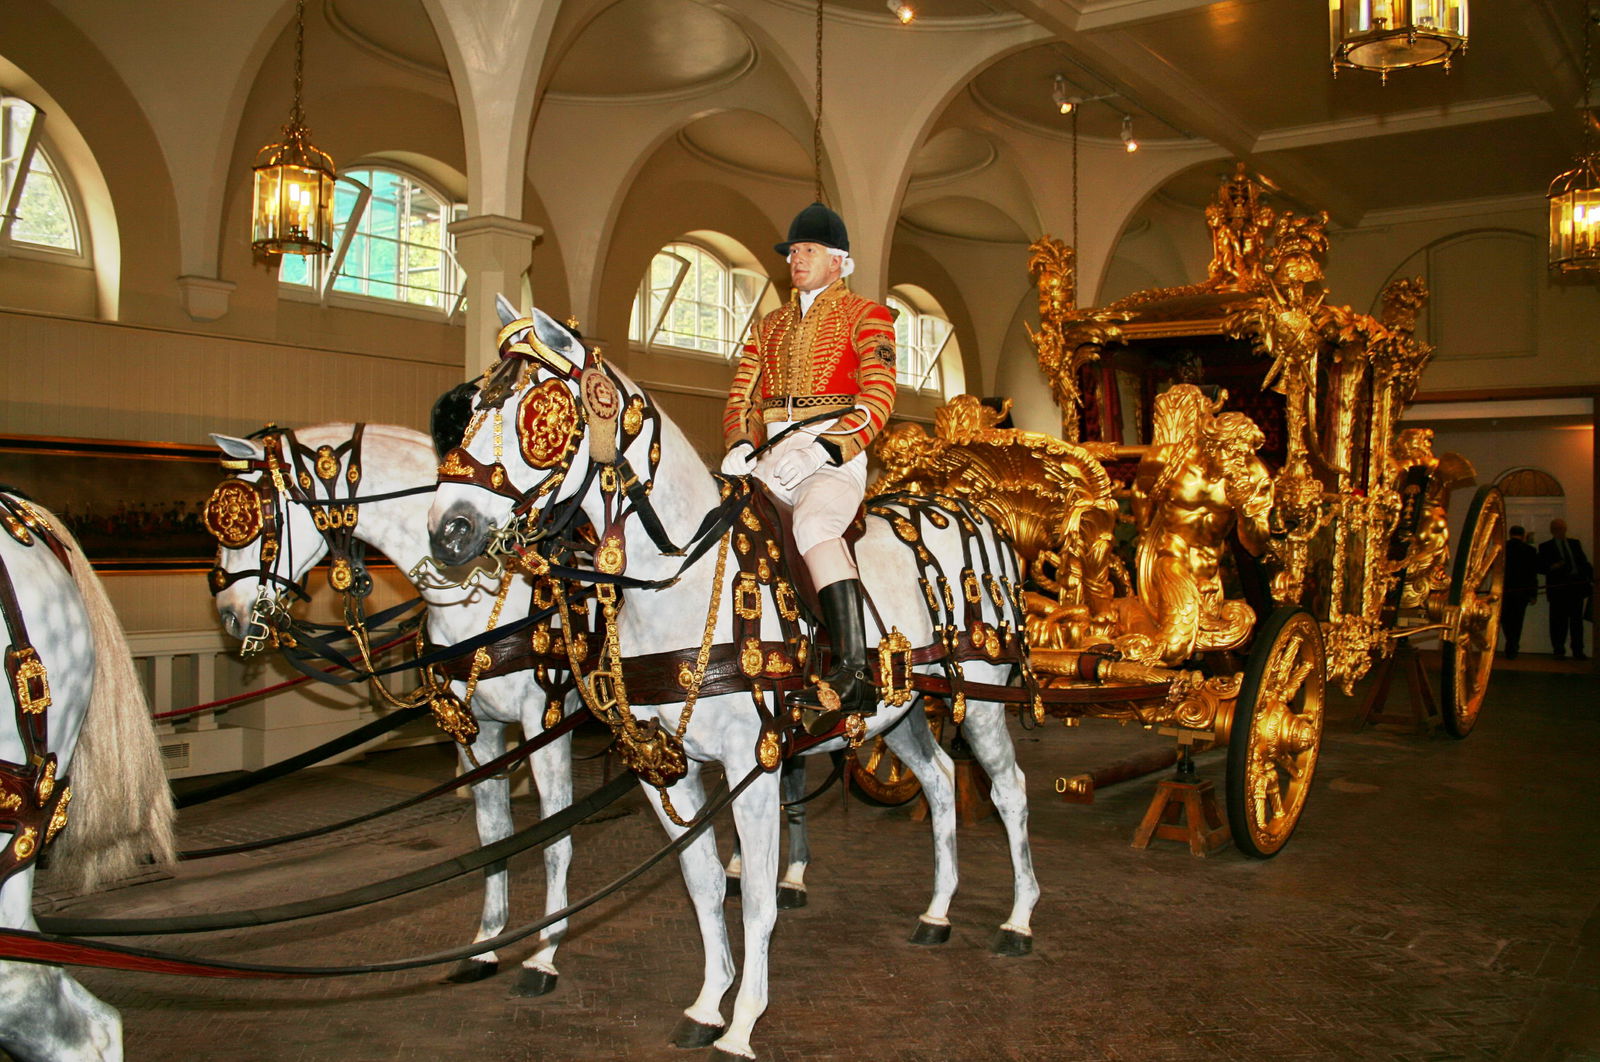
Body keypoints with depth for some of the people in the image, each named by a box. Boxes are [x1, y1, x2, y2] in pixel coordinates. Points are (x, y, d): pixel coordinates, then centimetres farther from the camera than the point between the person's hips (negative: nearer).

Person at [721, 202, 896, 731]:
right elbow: (742, 394, 17)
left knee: (813, 521, -35)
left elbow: (877, 397, -5)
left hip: (836, 453, -6)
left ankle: (854, 673, -40)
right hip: (771, 456, 7)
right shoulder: (770, 325, 26)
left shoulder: (865, 315, 8)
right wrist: (741, 445, -5)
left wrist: (824, 450, -19)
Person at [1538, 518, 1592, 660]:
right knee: (1559, 620, 1)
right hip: (1558, 588, -3)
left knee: (1577, 620, 5)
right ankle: (1558, 650, 11)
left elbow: (1584, 562, 15)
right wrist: (1551, 567, -19)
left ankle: (1578, 651, 9)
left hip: (1577, 585, 3)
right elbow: (1540, 567, 1)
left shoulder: (1575, 543, 16)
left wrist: (1591, 579, 5)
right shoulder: (1545, 547, 5)